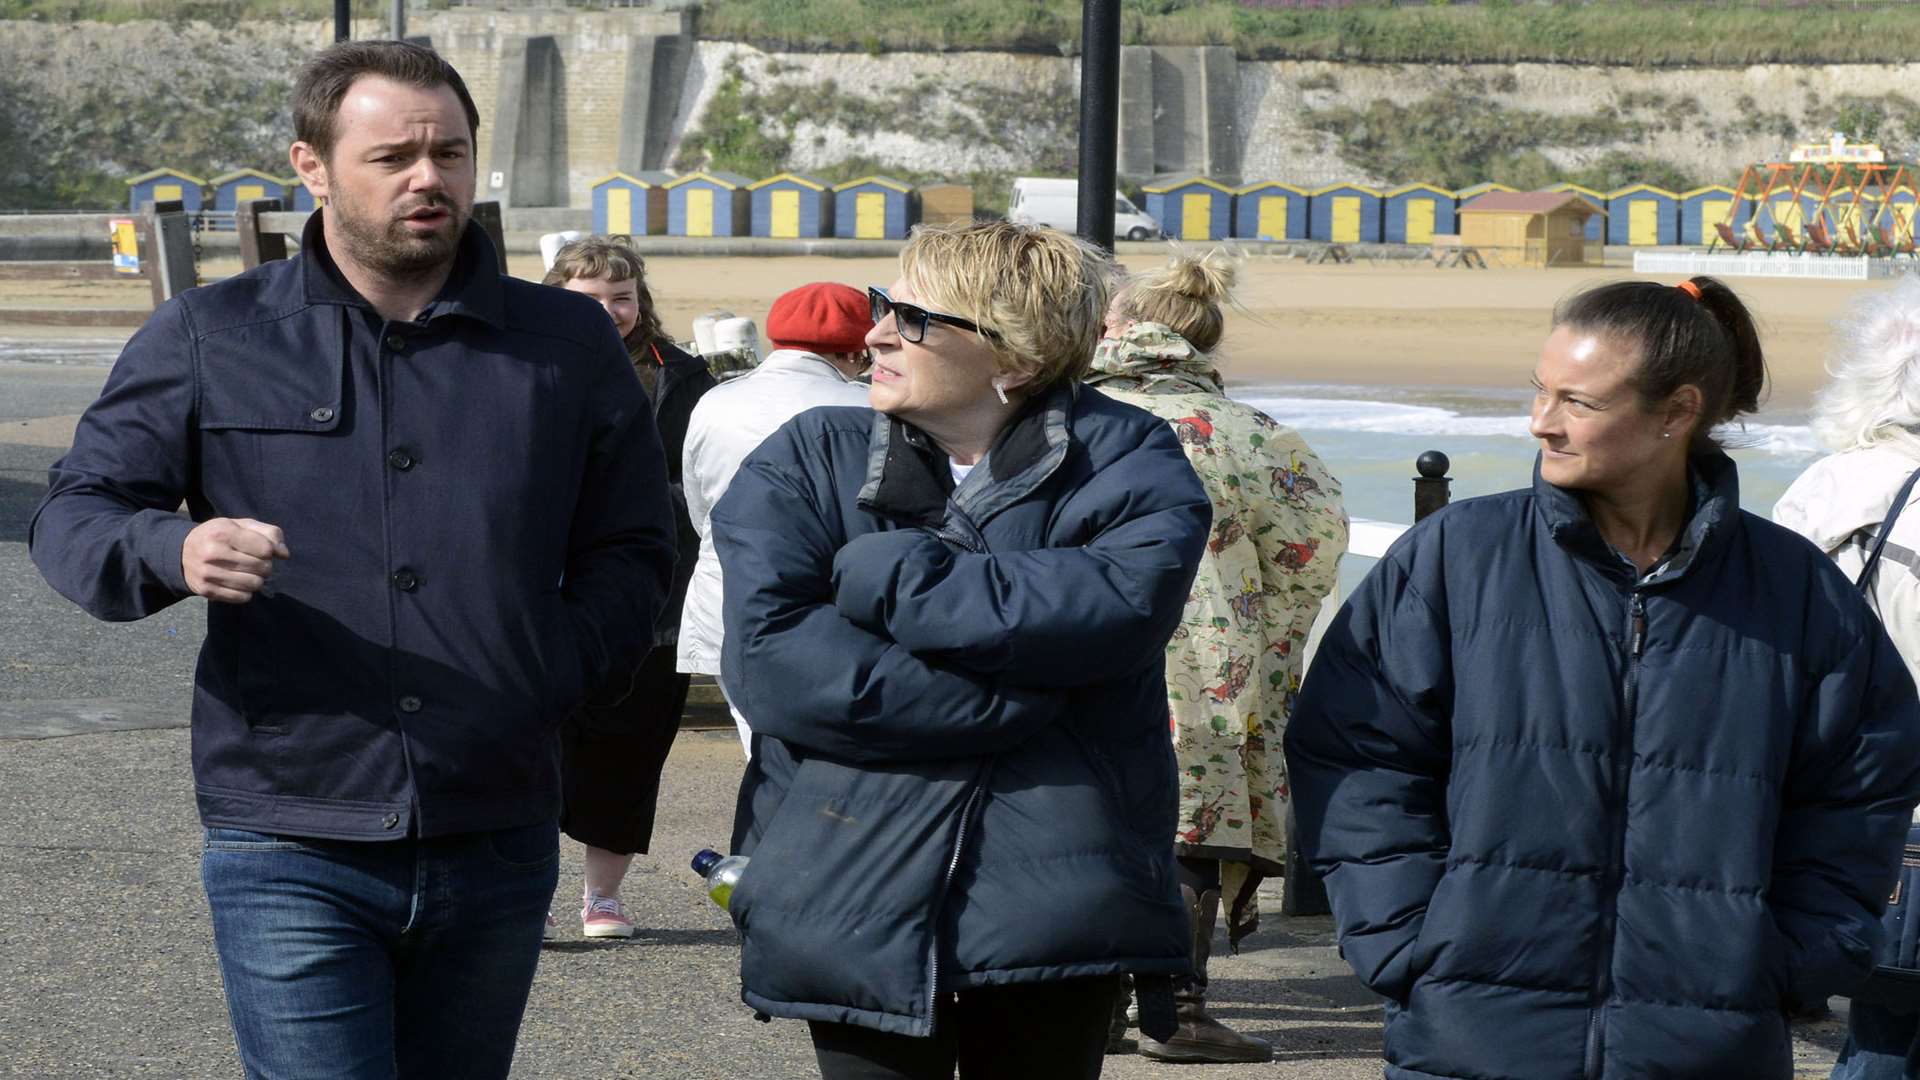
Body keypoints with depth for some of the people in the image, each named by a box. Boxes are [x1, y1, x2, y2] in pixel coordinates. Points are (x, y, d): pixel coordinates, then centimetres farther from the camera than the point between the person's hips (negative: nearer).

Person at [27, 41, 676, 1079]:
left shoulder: (568, 345, 9)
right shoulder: (210, 338, 4)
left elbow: (630, 554, 14)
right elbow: (71, 514, 2)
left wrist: (544, 671, -4)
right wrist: (174, 552, -20)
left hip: (495, 847, 3)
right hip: (290, 848, -3)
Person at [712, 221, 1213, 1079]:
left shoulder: (1124, 461, 3)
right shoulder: (807, 462, 5)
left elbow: (1123, 600, -20)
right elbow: (768, 656, -12)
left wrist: (886, 576, -15)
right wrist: (1022, 694, -16)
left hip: (1054, 904, -1)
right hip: (855, 908, 1)